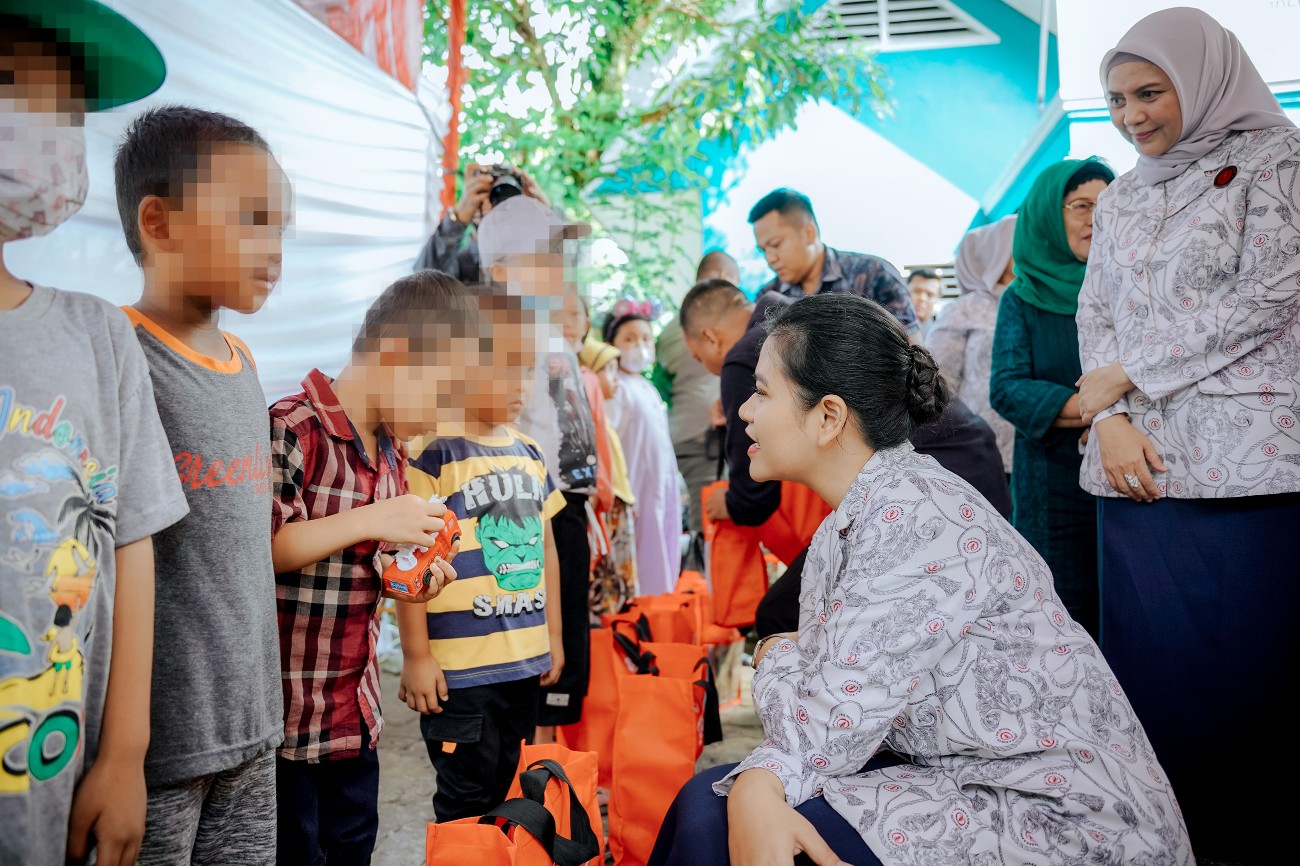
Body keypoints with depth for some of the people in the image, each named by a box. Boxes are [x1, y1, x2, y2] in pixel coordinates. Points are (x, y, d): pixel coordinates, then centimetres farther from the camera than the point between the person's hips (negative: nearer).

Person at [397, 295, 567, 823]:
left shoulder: (529, 452, 11)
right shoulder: (433, 453, -12)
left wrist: (554, 635, 18)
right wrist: (415, 656, -12)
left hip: (526, 660, 7)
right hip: (459, 668, -7)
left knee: (508, 793, 15)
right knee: (466, 804, 2)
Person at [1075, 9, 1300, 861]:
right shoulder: (1121, 199, 20)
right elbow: (1096, 315, 15)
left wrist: (1127, 374, -5)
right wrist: (1111, 421, -4)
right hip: (1141, 465, 5)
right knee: (1150, 663, 3)